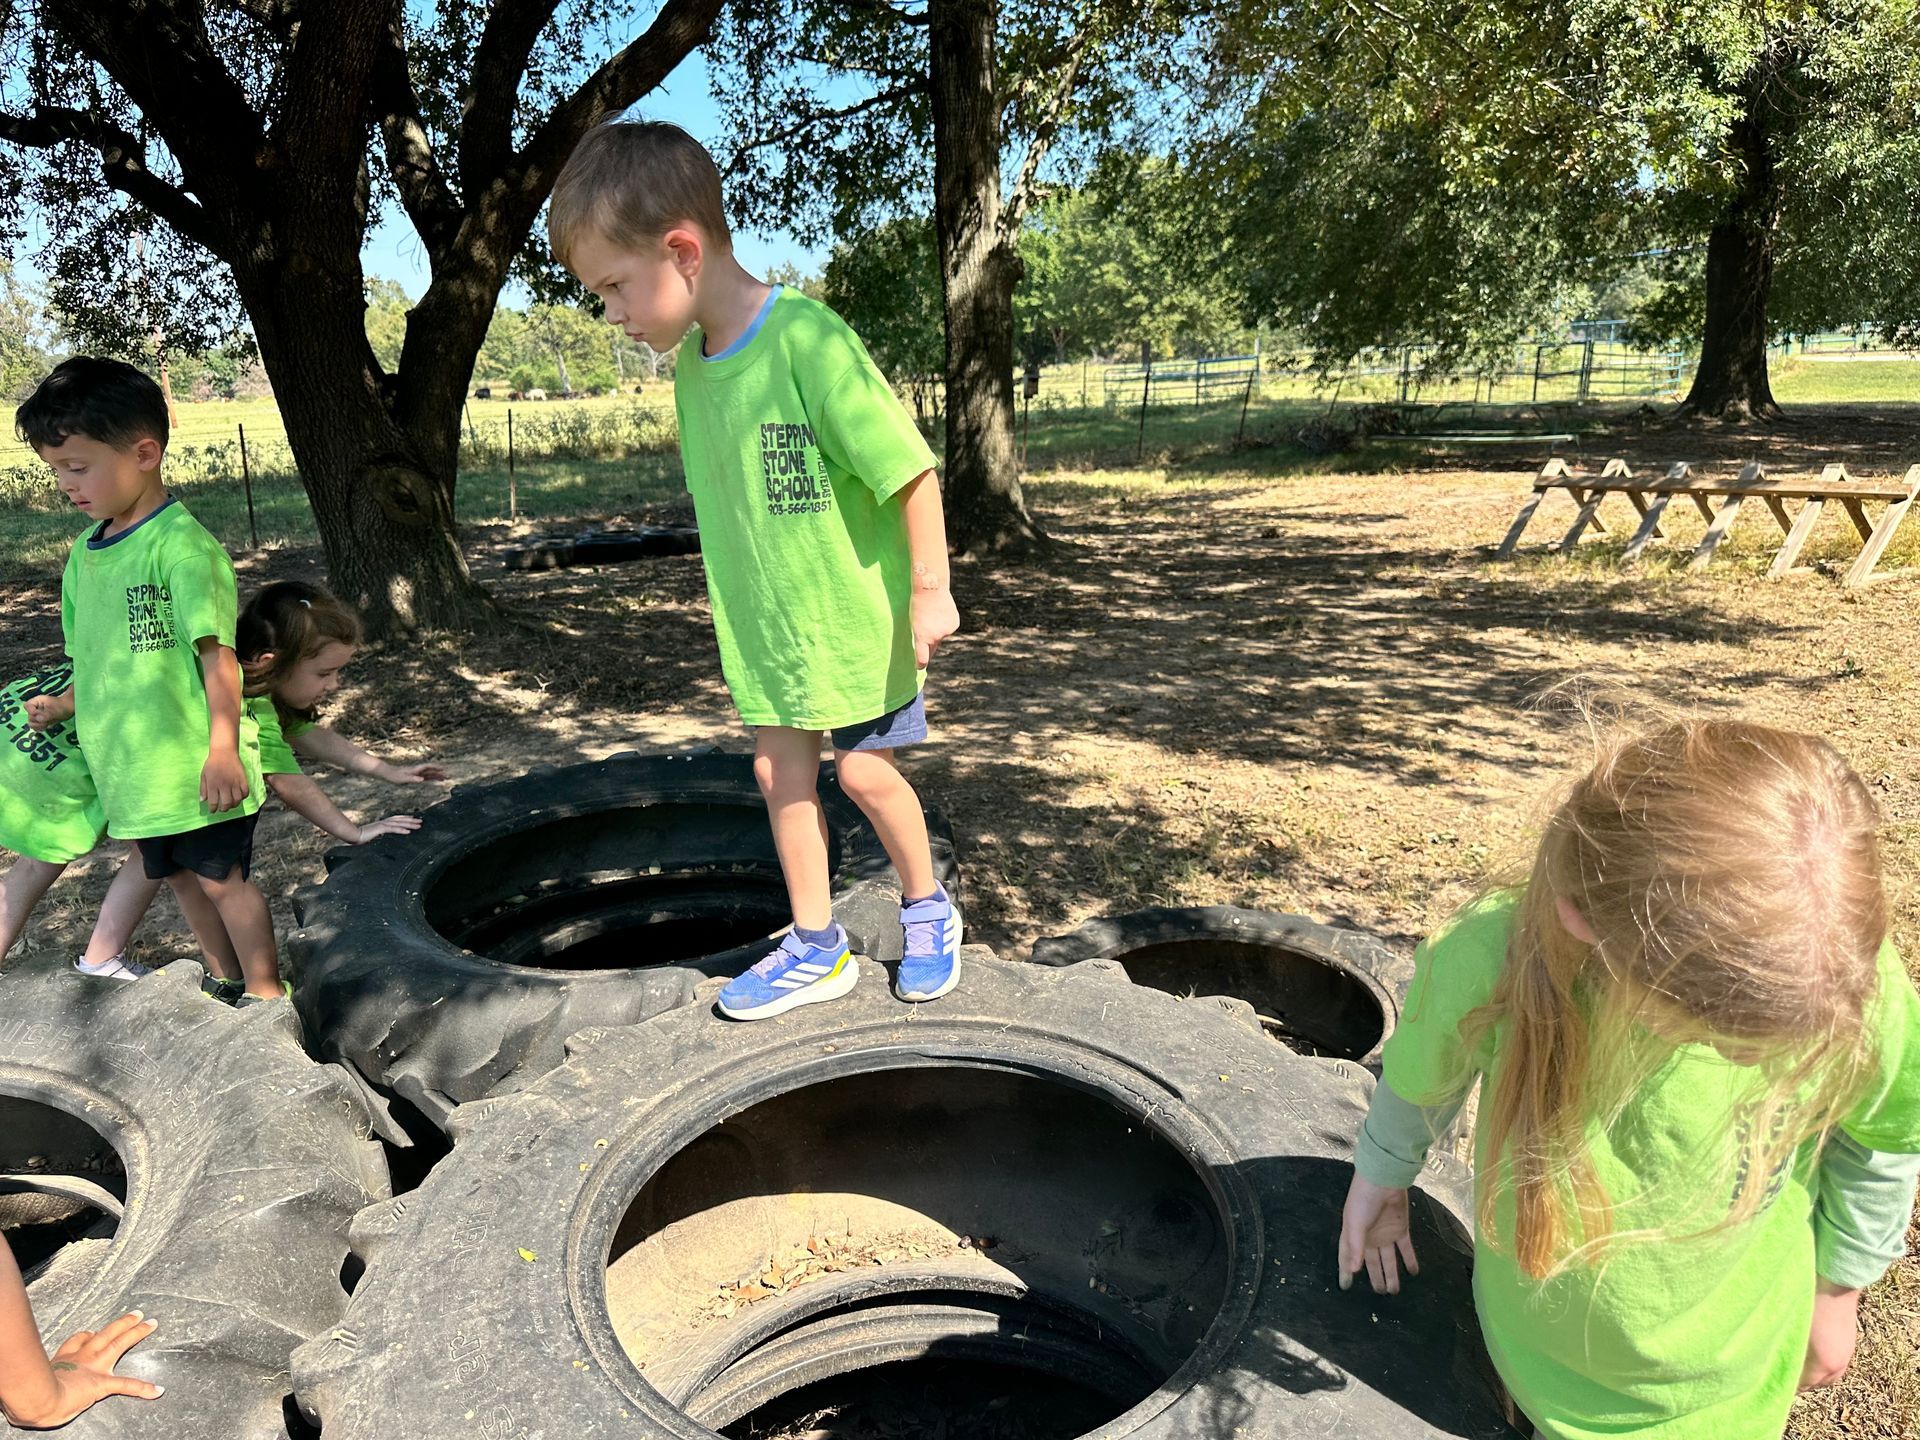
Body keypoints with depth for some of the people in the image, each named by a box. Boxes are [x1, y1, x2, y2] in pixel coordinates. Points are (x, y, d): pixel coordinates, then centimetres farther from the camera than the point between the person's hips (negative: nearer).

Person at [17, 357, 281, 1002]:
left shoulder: (181, 544, -17)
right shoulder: (86, 552, 8)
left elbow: (216, 651, -20)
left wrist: (223, 748, -23)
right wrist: (64, 705, 12)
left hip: (194, 767, -8)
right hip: (132, 770, 8)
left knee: (222, 876, 3)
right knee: (180, 876, 18)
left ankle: (266, 993, 18)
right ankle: (222, 985, 34)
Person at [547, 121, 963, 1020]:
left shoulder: (808, 339, -23)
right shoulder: (691, 361, 1)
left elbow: (908, 466, -20)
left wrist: (929, 591, -16)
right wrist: (740, 599, 16)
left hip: (855, 618, -7)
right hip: (764, 625, 7)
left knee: (864, 771, 3)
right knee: (780, 772, 10)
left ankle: (928, 911, 29)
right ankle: (817, 948, 27)